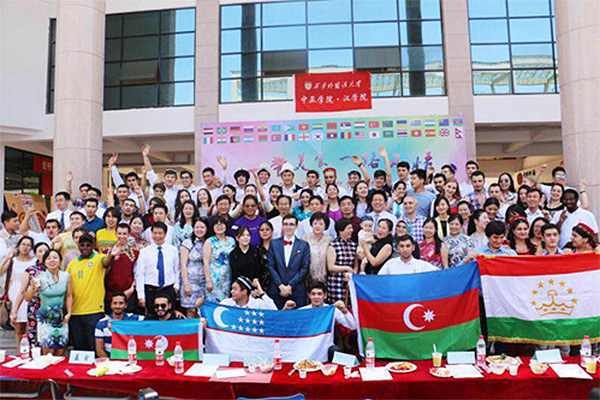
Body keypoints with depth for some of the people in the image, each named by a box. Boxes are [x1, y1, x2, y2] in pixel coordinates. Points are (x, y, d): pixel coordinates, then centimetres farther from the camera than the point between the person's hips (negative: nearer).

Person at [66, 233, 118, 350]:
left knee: (94, 346, 0)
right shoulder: (72, 263, 13)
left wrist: (111, 255, -48)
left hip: (94, 311, -5)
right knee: (78, 346, 15)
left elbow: (106, 262, -25)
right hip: (75, 311, 5)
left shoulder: (98, 258, -1)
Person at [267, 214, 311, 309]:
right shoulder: (274, 244, 8)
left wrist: (290, 286, -7)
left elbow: (305, 268, -1)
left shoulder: (304, 245, 6)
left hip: (297, 291, -1)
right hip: (276, 291, 1)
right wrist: (281, 286, -7)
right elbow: (270, 267, 2)